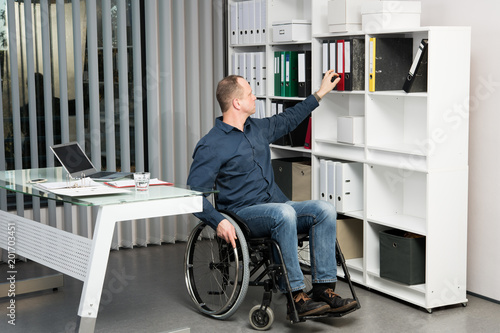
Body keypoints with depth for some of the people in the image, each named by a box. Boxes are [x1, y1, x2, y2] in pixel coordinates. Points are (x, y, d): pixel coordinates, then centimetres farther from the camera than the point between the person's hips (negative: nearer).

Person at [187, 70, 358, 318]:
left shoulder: (257, 128, 16)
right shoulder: (211, 146, -8)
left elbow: (287, 120, 35)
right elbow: (194, 193, -13)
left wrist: (320, 93, 38)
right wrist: (218, 221, -27)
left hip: (277, 207, 8)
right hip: (243, 213, -7)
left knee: (325, 209, -17)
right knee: (284, 213, -37)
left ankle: (323, 289, -19)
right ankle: (296, 296, -34)